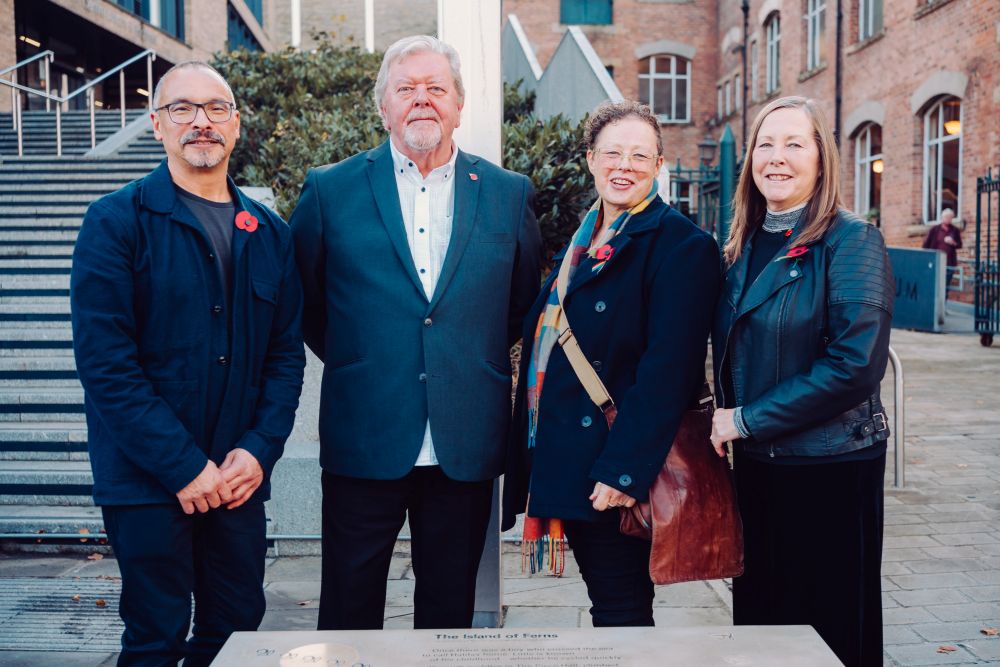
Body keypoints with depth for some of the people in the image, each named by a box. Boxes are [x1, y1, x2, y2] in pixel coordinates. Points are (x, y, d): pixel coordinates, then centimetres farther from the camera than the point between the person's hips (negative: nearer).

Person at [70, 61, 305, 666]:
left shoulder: (269, 232, 10)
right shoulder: (117, 221, -5)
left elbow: (287, 352, 9)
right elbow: (104, 359, -12)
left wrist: (259, 450, -5)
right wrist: (185, 466, -15)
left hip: (240, 477, 4)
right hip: (146, 480, -4)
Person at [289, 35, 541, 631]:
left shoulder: (509, 195, 6)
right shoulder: (331, 190, 2)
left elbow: (525, 300, 17)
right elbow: (300, 299, 11)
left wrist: (479, 355, 10)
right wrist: (350, 359, 8)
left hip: (467, 447, 1)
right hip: (364, 443, -1)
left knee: (450, 609, 14)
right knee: (350, 609, 9)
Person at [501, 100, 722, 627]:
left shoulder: (681, 244, -10)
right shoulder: (584, 241, 15)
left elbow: (668, 368, -18)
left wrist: (624, 469, -22)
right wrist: (535, 455, 13)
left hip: (616, 473, -7)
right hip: (567, 464, 8)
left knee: (621, 609, 3)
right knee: (606, 603, 17)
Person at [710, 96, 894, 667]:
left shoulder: (852, 241, -12)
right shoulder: (745, 246, 9)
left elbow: (856, 363, -20)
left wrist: (747, 420, -17)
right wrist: (726, 419, 0)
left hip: (831, 467, -6)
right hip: (756, 463, 6)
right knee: (759, 612, 17)